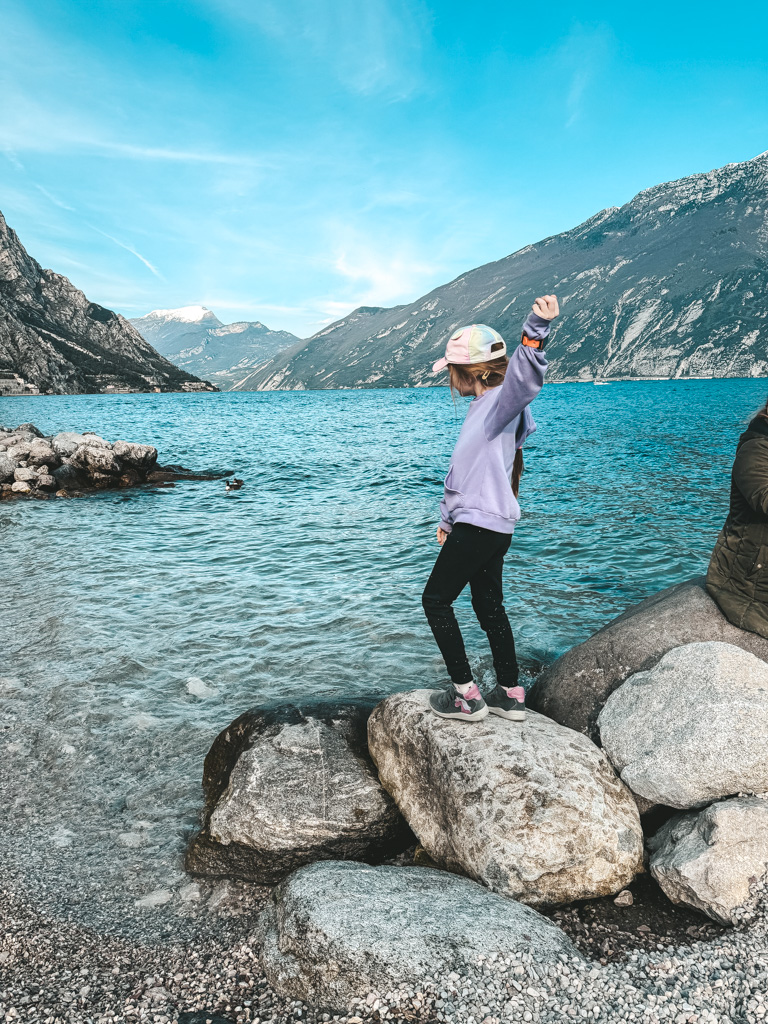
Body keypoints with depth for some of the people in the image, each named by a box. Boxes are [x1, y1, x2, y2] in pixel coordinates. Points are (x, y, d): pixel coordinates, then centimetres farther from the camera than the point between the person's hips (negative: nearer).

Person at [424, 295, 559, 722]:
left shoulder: (503, 400, -13)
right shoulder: (482, 408, 18)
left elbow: (525, 377, -38)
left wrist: (537, 328, -55)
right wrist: (448, 519, 29)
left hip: (482, 525, -10)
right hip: (486, 525, 10)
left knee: (436, 599, 0)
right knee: (489, 606, 16)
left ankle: (467, 694, 5)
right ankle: (511, 695, 24)